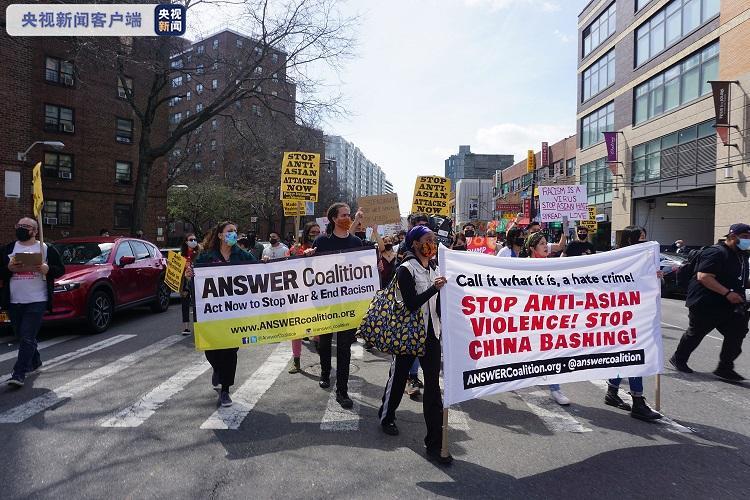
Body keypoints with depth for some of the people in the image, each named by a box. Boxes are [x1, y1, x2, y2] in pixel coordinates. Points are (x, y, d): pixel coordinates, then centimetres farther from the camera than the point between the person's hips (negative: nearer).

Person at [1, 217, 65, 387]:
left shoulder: (46, 249, 3)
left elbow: (61, 269, 2)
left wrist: (47, 269, -16)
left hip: (37, 301, -5)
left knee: (28, 338, -10)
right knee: (22, 336, 16)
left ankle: (19, 374, -9)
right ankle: (35, 362, 36)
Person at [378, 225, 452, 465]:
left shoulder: (434, 269, 8)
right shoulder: (406, 269, -11)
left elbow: (438, 304, 14)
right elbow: (411, 304, -20)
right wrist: (433, 288, -29)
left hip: (431, 333, 5)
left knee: (433, 385, 0)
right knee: (398, 376, 14)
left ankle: (435, 442, 6)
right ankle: (387, 416, 42)